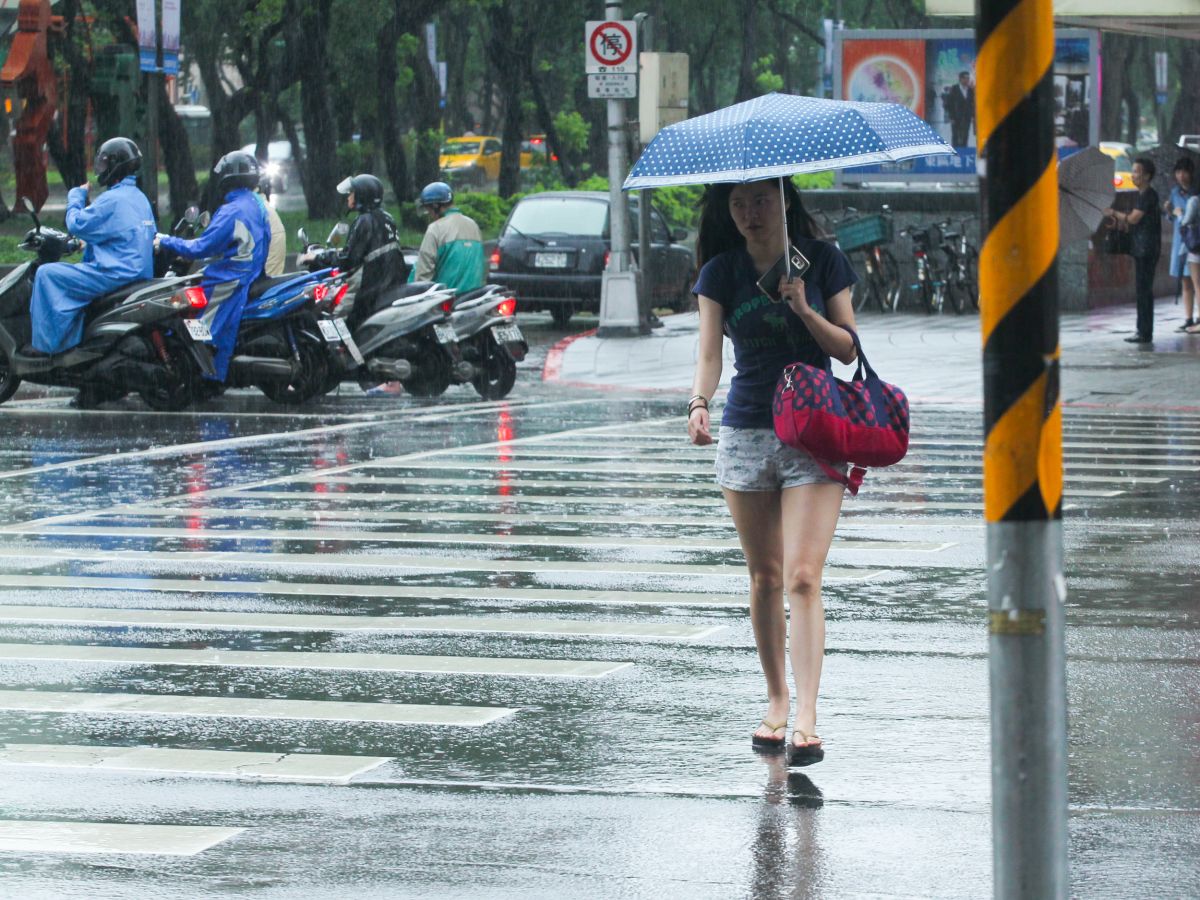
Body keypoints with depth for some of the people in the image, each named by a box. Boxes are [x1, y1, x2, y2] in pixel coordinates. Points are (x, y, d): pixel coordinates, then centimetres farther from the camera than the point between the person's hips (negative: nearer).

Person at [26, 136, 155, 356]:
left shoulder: (112, 200, -16)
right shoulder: (140, 198, 15)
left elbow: (77, 224, -17)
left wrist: (76, 197, 3)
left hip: (116, 275, -10)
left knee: (47, 274, -8)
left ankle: (44, 344, -8)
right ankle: (71, 340, 26)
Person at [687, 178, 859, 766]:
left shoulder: (822, 262, 1)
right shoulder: (722, 273, 3)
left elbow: (847, 349, 1)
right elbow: (710, 352, -4)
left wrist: (805, 310, -16)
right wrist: (699, 403, -24)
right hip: (745, 432, 2)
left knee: (803, 577, -13)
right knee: (764, 579, 9)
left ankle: (805, 718, -17)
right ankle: (777, 700, 23)